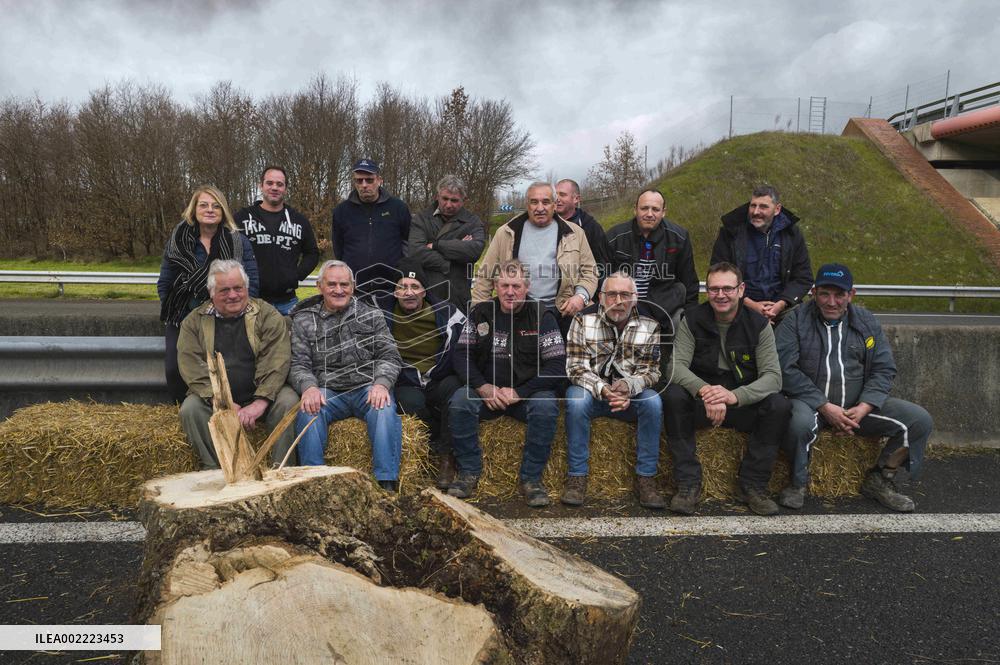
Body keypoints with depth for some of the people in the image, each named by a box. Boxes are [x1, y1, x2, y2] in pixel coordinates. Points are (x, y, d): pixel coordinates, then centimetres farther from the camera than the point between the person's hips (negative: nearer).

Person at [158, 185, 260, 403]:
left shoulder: (239, 242, 0)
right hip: (182, 322, 2)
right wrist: (171, 313, 1)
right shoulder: (177, 240, 6)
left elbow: (252, 284, -2)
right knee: (175, 370, -9)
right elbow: (164, 284, 11)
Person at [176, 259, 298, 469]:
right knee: (190, 409, -26)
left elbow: (276, 363, -10)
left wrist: (260, 403, -24)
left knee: (288, 402, -28)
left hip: (260, 397, -1)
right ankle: (212, 471, -14)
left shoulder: (268, 316, 1)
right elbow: (192, 367, -7)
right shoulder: (194, 322, 5)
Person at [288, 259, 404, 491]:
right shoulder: (303, 321, 13)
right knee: (308, 411, -32)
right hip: (327, 391, 0)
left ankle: (387, 484, -27)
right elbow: (299, 364, 5)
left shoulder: (371, 315, 13)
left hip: (367, 388, 0)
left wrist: (381, 383, -15)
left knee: (384, 410, -32)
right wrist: (308, 386, -19)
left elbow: (389, 355, 6)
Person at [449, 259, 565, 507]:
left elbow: (557, 367, -11)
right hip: (486, 391, 2)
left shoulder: (542, 317, -5)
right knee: (459, 401, -26)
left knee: (546, 406, -32)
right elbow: (462, 355, 3)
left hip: (528, 392, -2)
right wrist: (483, 387, -14)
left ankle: (531, 477, -16)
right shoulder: (481, 313, 4)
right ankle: (469, 472, -10)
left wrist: (519, 392, -18)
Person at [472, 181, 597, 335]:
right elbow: (486, 275, 8)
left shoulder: (574, 233, 9)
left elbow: (589, 271, 10)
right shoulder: (506, 234, 8)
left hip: (561, 311, 0)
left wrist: (581, 296, -9)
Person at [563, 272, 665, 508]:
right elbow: (576, 368, -13)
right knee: (576, 398, -33)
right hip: (593, 392, -1)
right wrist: (603, 389, -30)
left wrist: (629, 386, -29)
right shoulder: (584, 321, -7)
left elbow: (651, 372, -7)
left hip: (631, 394, 1)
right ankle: (577, 477, -22)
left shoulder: (649, 326, -3)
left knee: (653, 401, -28)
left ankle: (646, 478, -18)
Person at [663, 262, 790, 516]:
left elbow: (773, 376, -13)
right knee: (673, 397, -30)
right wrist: (705, 390, -36)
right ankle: (688, 484, -21)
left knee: (779, 405, -28)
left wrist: (735, 395, -33)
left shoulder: (758, 324, -5)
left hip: (745, 404, 0)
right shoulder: (692, 320, -4)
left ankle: (752, 485, -11)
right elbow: (676, 365, -15)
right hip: (700, 405, 0)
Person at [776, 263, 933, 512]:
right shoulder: (796, 320, -3)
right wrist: (825, 407, -19)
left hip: (857, 405, 5)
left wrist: (864, 408, -11)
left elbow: (884, 369, 7)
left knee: (920, 421, -9)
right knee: (801, 422, -39)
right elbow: (786, 369, -13)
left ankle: (880, 480, 12)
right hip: (810, 403, -4)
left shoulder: (866, 322, 10)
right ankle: (798, 483, -8)